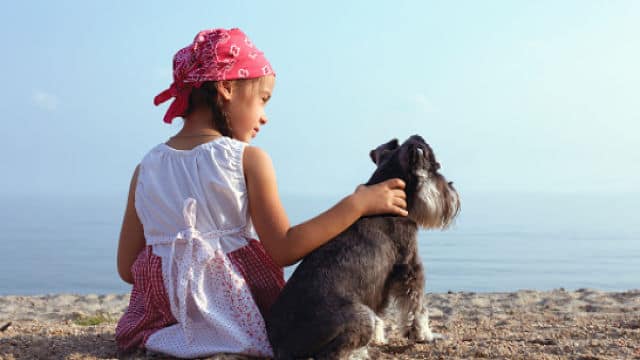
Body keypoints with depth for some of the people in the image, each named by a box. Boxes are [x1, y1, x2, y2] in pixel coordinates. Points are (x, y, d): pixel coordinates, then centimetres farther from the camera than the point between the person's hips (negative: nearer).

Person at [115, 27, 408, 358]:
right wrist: (357, 204, -9)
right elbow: (283, 250, -13)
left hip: (164, 320, 5)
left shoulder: (146, 168, 3)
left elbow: (127, 268, 4)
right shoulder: (247, 160, -9)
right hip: (242, 324, -5)